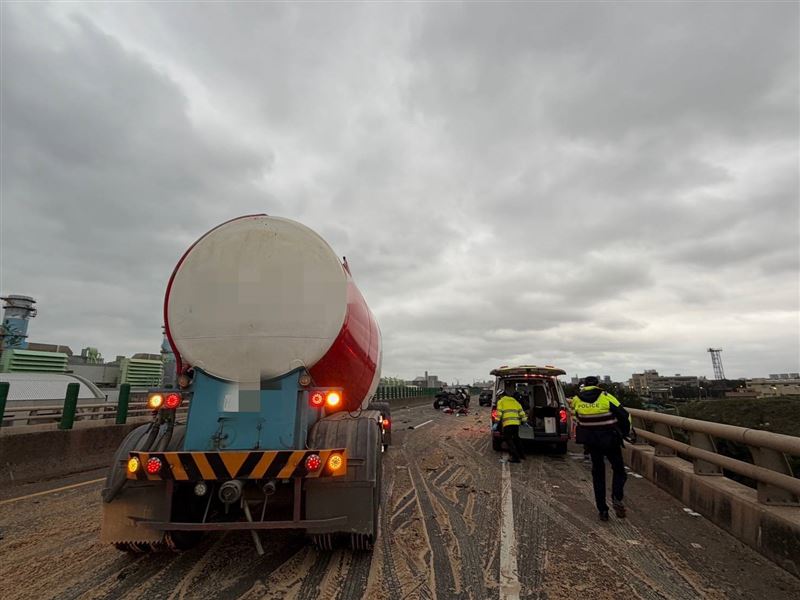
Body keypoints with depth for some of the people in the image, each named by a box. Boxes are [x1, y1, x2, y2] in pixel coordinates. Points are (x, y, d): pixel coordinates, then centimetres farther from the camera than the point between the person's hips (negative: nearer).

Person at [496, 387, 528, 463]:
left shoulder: (501, 401, 8)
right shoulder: (515, 401, 22)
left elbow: (499, 413, -5)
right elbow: (522, 412, 17)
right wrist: (524, 421, 23)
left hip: (507, 423, -5)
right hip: (516, 423, 6)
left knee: (508, 440, 1)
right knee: (516, 438, 23)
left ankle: (516, 457, -5)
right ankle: (521, 454, 32)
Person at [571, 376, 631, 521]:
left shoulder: (577, 400, -2)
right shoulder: (606, 397, -12)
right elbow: (624, 415, -8)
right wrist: (625, 432, 8)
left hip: (591, 442, 3)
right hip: (610, 440, -3)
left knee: (598, 473, 14)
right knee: (618, 469, 15)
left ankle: (602, 510, 15)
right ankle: (617, 498, -9)